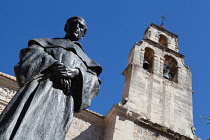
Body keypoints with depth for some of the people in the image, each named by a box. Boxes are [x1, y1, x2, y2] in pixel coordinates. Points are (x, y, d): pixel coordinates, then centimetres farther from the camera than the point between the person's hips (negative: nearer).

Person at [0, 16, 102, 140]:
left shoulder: (84, 59, 34)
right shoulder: (48, 42, 31)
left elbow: (95, 82, 16)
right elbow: (29, 51, 10)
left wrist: (77, 73, -6)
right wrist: (53, 64, -8)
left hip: (64, 97, 0)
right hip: (40, 86, 0)